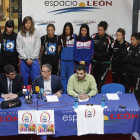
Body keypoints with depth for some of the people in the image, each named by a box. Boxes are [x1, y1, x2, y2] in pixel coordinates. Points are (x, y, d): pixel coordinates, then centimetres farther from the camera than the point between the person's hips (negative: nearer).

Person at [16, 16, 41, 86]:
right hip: (24, 60, 1)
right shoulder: (20, 34, 4)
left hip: (34, 60, -1)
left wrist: (31, 58, -6)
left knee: (36, 79, 0)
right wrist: (26, 59, -6)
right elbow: (19, 48, 1)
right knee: (24, 79, 6)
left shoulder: (35, 33, 3)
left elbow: (37, 47, 0)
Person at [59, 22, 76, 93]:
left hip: (71, 60, 0)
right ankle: (64, 92, 10)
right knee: (63, 76, 3)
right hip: (63, 60, 0)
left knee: (70, 76, 6)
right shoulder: (61, 37, 3)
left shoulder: (74, 37, 3)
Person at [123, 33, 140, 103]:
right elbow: (124, 59, -3)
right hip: (127, 71, 4)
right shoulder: (128, 48, 2)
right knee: (126, 88, 16)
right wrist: (133, 59, -16)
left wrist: (129, 58, -14)